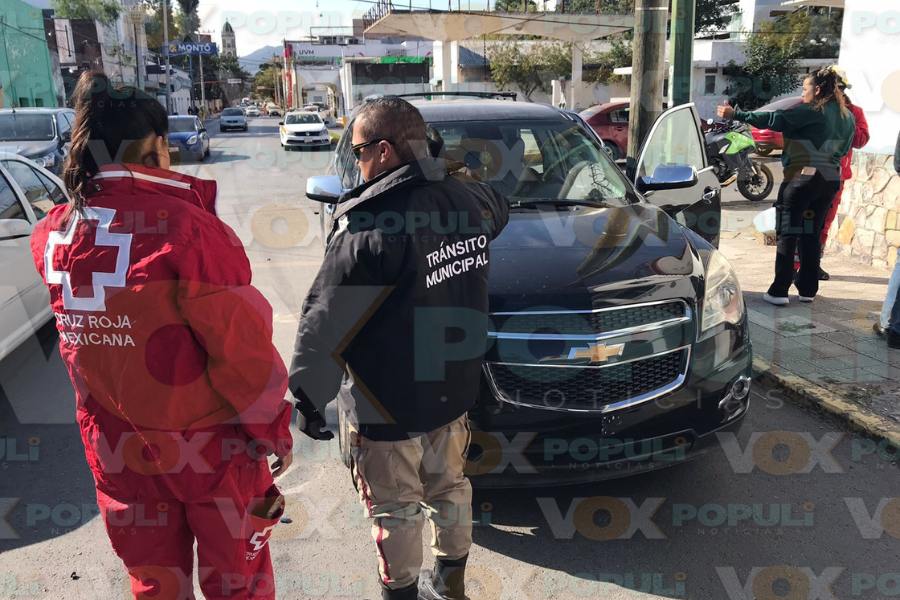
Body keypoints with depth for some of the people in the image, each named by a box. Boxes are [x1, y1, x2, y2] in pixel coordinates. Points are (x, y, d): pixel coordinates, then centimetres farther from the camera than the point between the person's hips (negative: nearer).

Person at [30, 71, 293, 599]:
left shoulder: (53, 234, -4)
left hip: (113, 443, 5)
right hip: (206, 443, -5)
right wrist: (274, 428, -9)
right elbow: (240, 346, -20)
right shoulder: (185, 225, -22)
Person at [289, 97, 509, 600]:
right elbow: (500, 209, 24)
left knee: (396, 509, 13)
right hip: (455, 388, 7)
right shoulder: (470, 199, -4)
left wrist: (308, 394, -10)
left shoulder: (372, 225, -25)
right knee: (450, 486, 24)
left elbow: (326, 321, -21)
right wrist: (440, 170, 22)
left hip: (388, 403, -7)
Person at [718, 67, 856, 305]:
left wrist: (736, 114, -14)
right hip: (831, 180, 7)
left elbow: (774, 119, -16)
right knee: (811, 235, 14)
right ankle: (808, 289, 19)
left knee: (787, 234, -2)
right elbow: (844, 149, 22)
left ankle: (779, 291, -3)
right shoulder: (847, 116, 13)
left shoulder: (812, 111, -10)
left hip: (802, 176, -7)